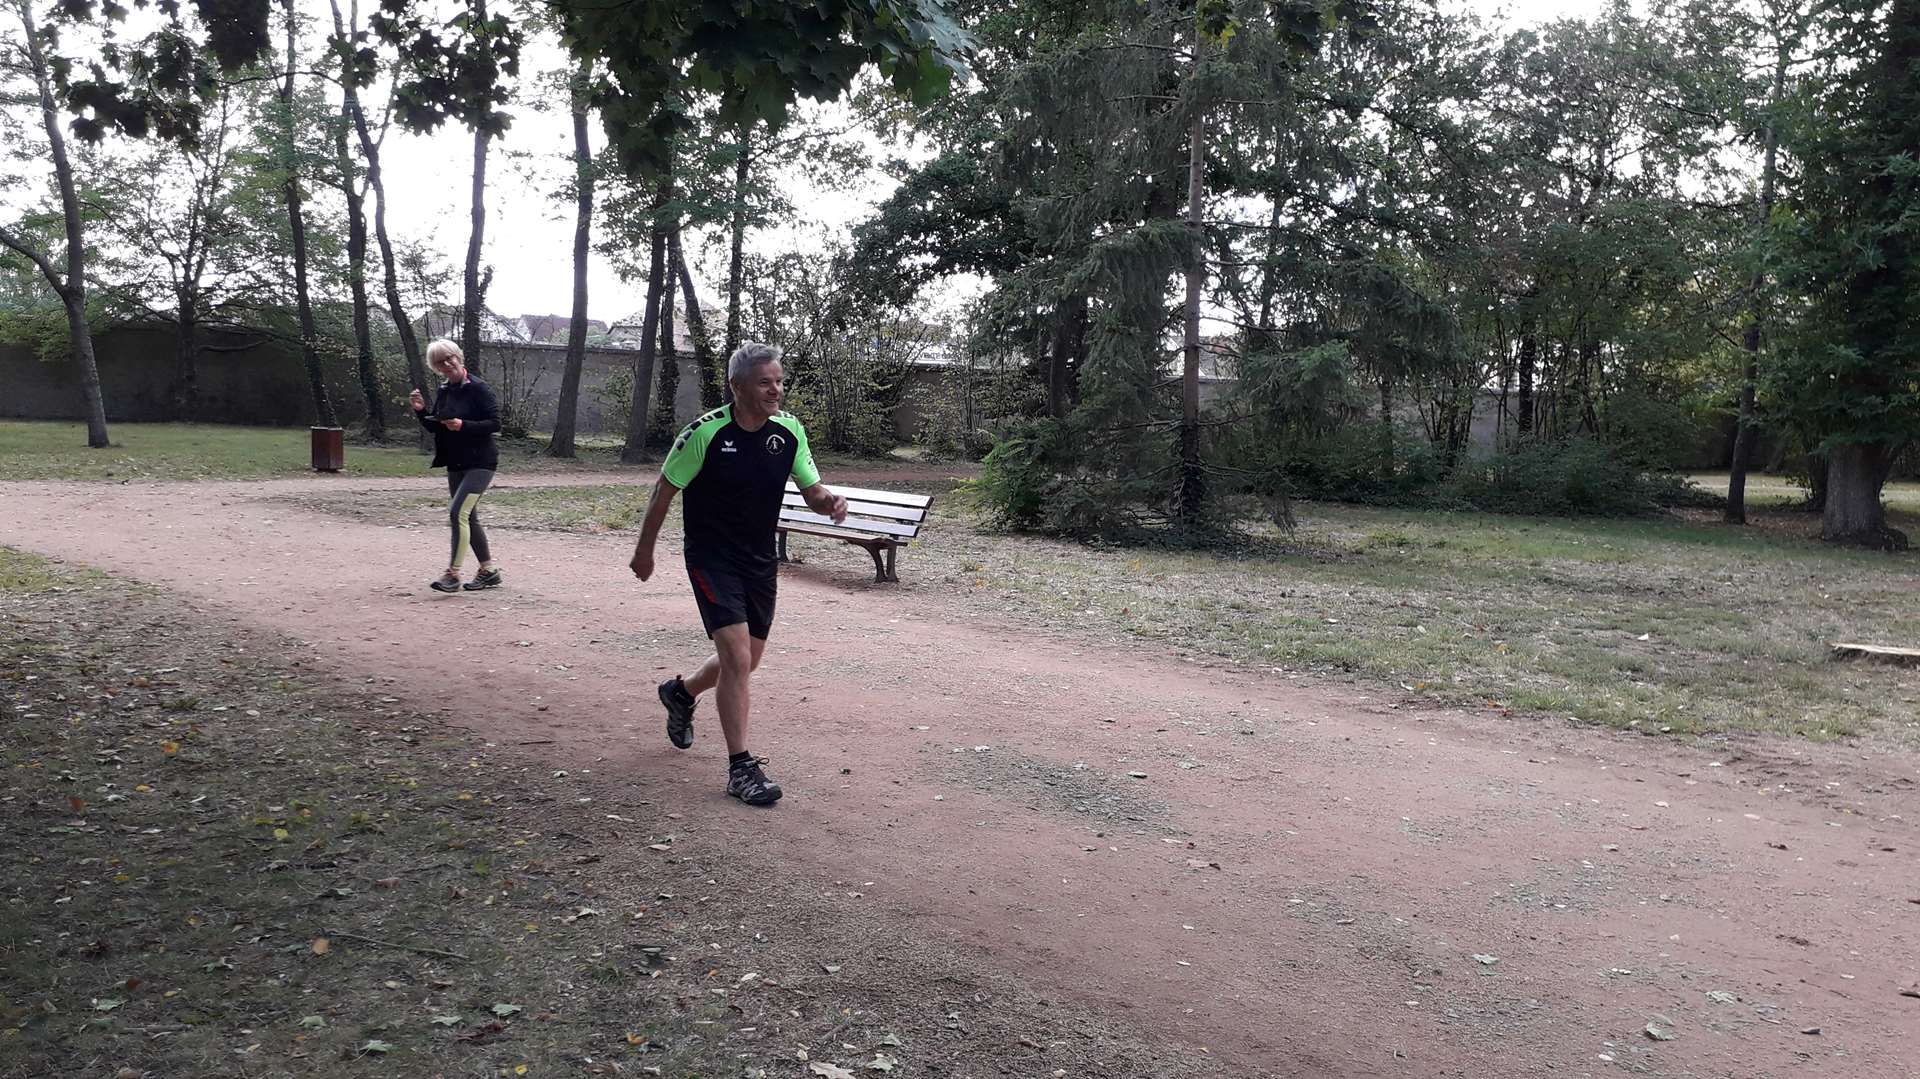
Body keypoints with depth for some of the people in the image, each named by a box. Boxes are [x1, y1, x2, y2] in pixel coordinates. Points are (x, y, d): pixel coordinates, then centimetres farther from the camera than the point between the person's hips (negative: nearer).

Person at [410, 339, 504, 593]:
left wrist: (464, 426, -25)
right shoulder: (444, 393, 10)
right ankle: (489, 571, 25)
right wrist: (421, 410, 0)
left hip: (480, 462, -8)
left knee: (457, 512, -18)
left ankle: (452, 574, -14)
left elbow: (495, 424, -16)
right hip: (455, 464, 8)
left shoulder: (478, 389, -12)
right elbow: (434, 427, 17)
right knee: (468, 518, 13)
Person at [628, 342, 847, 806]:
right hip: (711, 557, -6)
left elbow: (811, 489, 2)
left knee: (746, 659, 17)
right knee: (737, 655, -17)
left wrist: (829, 501, -22)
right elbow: (664, 490, -6)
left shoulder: (789, 430, -5)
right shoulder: (706, 432, -18)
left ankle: (681, 692, 47)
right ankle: (741, 767, -5)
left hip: (760, 559, 6)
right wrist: (645, 549, 2)